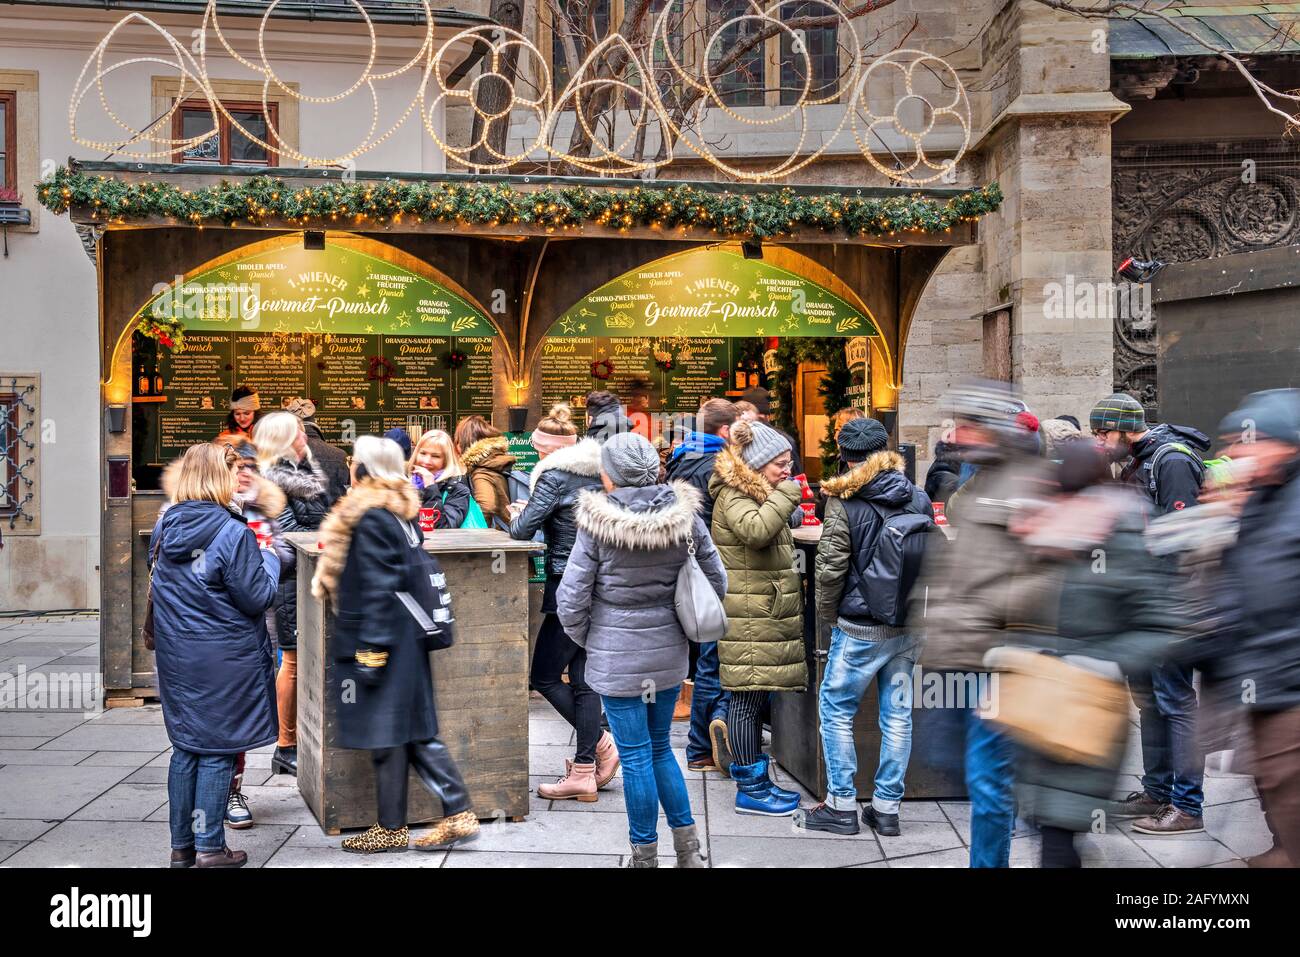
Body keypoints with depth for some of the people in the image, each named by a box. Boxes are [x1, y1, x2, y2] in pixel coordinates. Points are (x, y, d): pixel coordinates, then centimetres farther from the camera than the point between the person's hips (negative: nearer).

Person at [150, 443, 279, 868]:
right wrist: (269, 559, 1)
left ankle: (181, 844, 23)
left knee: (185, 747, 15)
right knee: (217, 751, 4)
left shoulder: (164, 527, 4)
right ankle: (209, 847, 11)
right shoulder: (233, 533, -18)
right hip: (224, 660, -6)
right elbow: (257, 597, -13)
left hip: (175, 657, 6)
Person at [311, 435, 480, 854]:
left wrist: (370, 652, -18)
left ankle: (391, 829, 14)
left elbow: (378, 591, -19)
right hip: (406, 639, 9)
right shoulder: (402, 516, 11)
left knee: (386, 734, 2)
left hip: (381, 640, -9)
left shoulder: (370, 520, -16)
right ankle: (458, 813, 12)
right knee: (413, 732, 12)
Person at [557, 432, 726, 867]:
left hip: (615, 657, -4)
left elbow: (570, 602, -11)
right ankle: (688, 848, 21)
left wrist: (588, 640, 6)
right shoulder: (685, 516, -4)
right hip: (669, 652, 4)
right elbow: (716, 582, 3)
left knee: (636, 756, 5)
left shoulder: (598, 524, -14)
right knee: (660, 747, 19)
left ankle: (645, 855, 17)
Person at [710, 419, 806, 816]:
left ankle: (755, 781, 21)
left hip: (766, 616, 10)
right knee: (747, 699, -4)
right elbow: (756, 530, -33)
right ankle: (750, 789, 2)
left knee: (753, 700, 14)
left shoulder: (758, 496, 21)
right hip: (748, 621, -10)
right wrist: (786, 496, -23)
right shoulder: (733, 498, -12)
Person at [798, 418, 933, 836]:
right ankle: (887, 808, 18)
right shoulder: (919, 499, 3)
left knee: (836, 709, 8)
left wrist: (827, 613, 4)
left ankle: (841, 806, 12)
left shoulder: (844, 504, -13)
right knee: (897, 713, 11)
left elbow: (830, 568, -12)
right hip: (908, 626, 6)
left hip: (860, 628, -5)